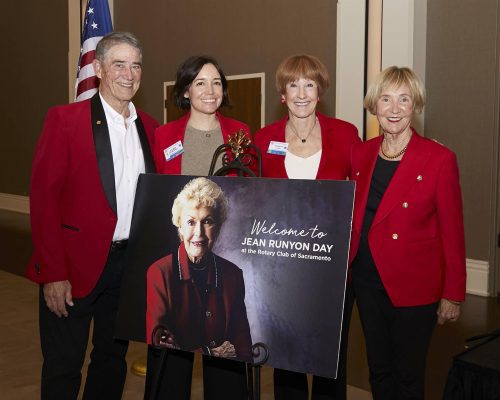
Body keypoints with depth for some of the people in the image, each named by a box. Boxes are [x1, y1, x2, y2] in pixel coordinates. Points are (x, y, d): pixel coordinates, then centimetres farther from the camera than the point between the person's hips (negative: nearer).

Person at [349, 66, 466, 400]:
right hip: (367, 281, 4)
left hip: (414, 285, -4)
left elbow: (452, 232, -9)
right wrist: (348, 265, 5)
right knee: (378, 369, 18)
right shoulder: (361, 153, 2)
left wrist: (453, 295, -7)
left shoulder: (439, 159, -12)